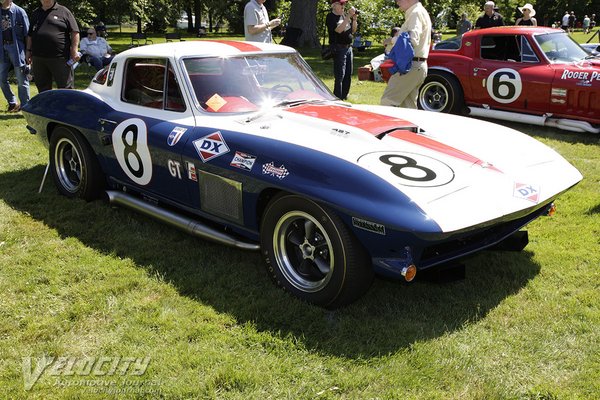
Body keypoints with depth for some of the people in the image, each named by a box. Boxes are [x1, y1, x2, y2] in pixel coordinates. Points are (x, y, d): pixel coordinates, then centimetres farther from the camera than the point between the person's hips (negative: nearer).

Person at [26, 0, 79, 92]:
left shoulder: (63, 11, 3)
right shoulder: (35, 13, 19)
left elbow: (74, 32, -3)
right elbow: (30, 35, 25)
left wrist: (74, 50, -11)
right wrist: (29, 50, 17)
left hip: (60, 58, -5)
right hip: (38, 59, 5)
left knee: (65, 88, -4)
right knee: (43, 88, 13)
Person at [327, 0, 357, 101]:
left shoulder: (345, 15, 11)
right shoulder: (330, 17, -9)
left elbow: (353, 31, 15)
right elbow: (339, 29, -23)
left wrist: (354, 19, -2)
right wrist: (348, 16, -22)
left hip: (348, 47, 8)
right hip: (339, 48, -8)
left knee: (348, 75, 12)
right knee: (340, 75, -10)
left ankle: (344, 96, 22)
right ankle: (338, 99, -6)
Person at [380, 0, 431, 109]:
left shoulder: (416, 13, -10)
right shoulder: (422, 12, 21)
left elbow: (413, 40, -24)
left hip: (410, 66, -10)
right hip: (419, 66, 10)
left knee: (387, 102, -12)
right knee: (408, 105, 11)